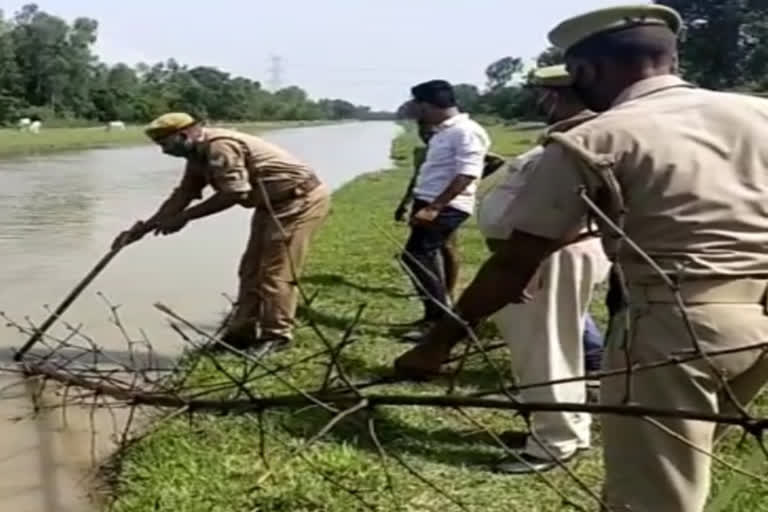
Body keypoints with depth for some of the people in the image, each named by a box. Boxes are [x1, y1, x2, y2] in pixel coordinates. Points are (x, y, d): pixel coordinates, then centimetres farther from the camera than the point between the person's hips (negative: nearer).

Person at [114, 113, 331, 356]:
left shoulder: (219, 147, -23)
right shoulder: (198, 154, 8)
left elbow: (233, 194, -26)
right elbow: (182, 195, 12)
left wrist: (184, 217, -18)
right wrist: (143, 228, 7)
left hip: (302, 199, -11)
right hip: (275, 204, 11)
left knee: (276, 270, -10)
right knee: (252, 269, 12)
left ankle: (276, 335, 0)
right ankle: (242, 333, 18)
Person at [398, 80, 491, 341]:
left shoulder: (467, 132, -16)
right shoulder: (443, 131, 16)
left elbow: (466, 176, -23)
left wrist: (434, 208, -26)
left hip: (447, 207, -10)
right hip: (431, 203, 10)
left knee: (416, 256, -13)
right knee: (423, 258, 13)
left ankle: (438, 319, -6)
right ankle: (438, 316, 24)